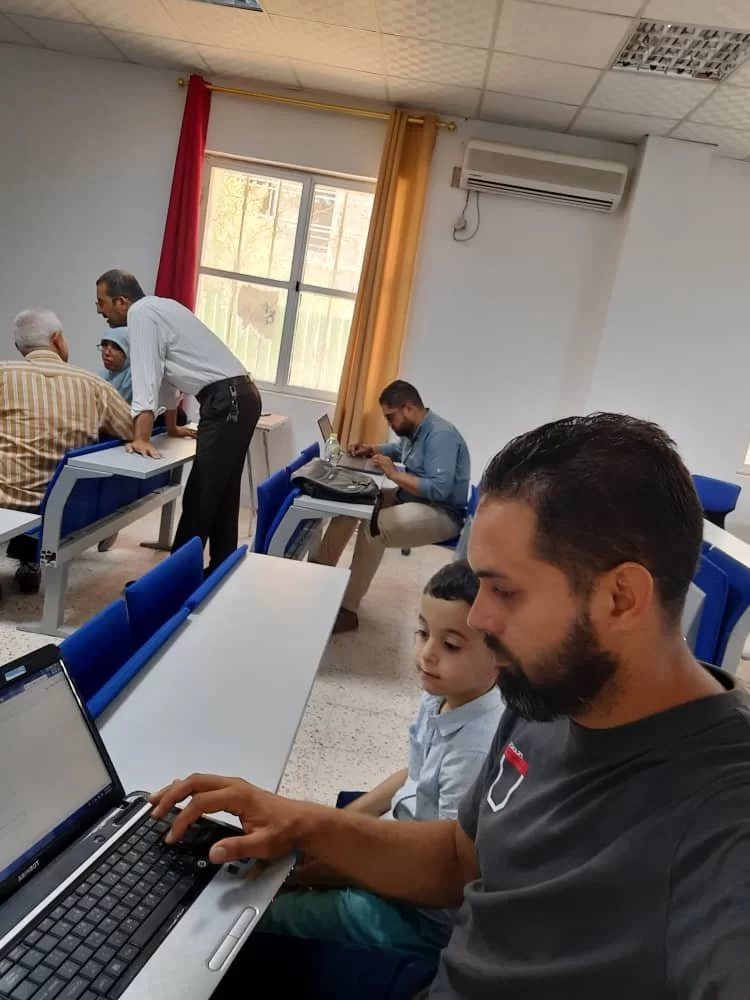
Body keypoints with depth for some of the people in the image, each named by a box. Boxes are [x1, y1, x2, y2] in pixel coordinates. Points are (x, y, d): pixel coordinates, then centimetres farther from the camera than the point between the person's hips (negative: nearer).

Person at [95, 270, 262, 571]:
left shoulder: (141, 312, -8)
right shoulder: (155, 309, 22)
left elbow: (146, 377, -18)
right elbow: (163, 371, 31)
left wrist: (141, 438, -24)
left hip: (226, 401, -10)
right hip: (237, 398, 10)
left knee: (200, 496, -8)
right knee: (222, 493, 12)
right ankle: (220, 572, 18)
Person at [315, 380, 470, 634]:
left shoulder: (440, 435, -22)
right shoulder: (416, 430, 7)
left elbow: (439, 489, -31)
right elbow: (399, 449, 31)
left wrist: (394, 473, -23)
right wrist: (372, 450, 12)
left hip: (442, 513, -10)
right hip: (410, 498, 10)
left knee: (372, 528, -31)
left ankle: (348, 610, -23)